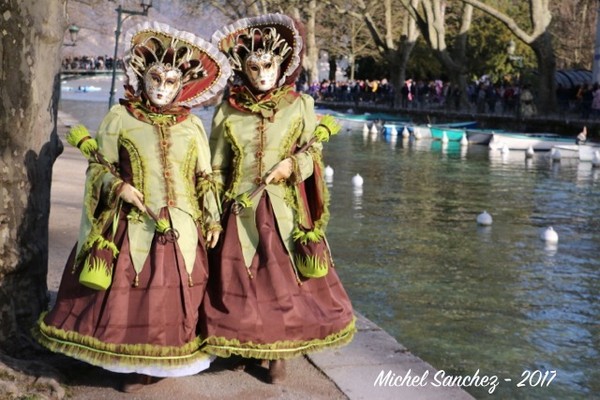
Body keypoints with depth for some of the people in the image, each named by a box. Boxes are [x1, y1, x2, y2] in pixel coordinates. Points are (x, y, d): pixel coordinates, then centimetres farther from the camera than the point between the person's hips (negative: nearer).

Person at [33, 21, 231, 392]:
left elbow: (206, 178, 10)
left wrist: (213, 221, 7)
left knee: (176, 297, 5)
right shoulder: (119, 118, 0)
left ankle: (162, 363, 21)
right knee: (127, 295, 0)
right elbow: (99, 167, 5)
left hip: (182, 228, 2)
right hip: (133, 225, -2)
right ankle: (135, 364, 18)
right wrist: (119, 187, -13)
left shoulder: (192, 125, 6)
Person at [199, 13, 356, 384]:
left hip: (284, 209, 0)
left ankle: (277, 353, 16)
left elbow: (314, 150, 7)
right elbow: (216, 167, 6)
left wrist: (293, 164, -14)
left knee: (283, 280, 2)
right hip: (239, 210, 1)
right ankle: (244, 347, 22)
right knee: (237, 282, 5)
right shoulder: (228, 110, 2)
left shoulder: (300, 105, 1)